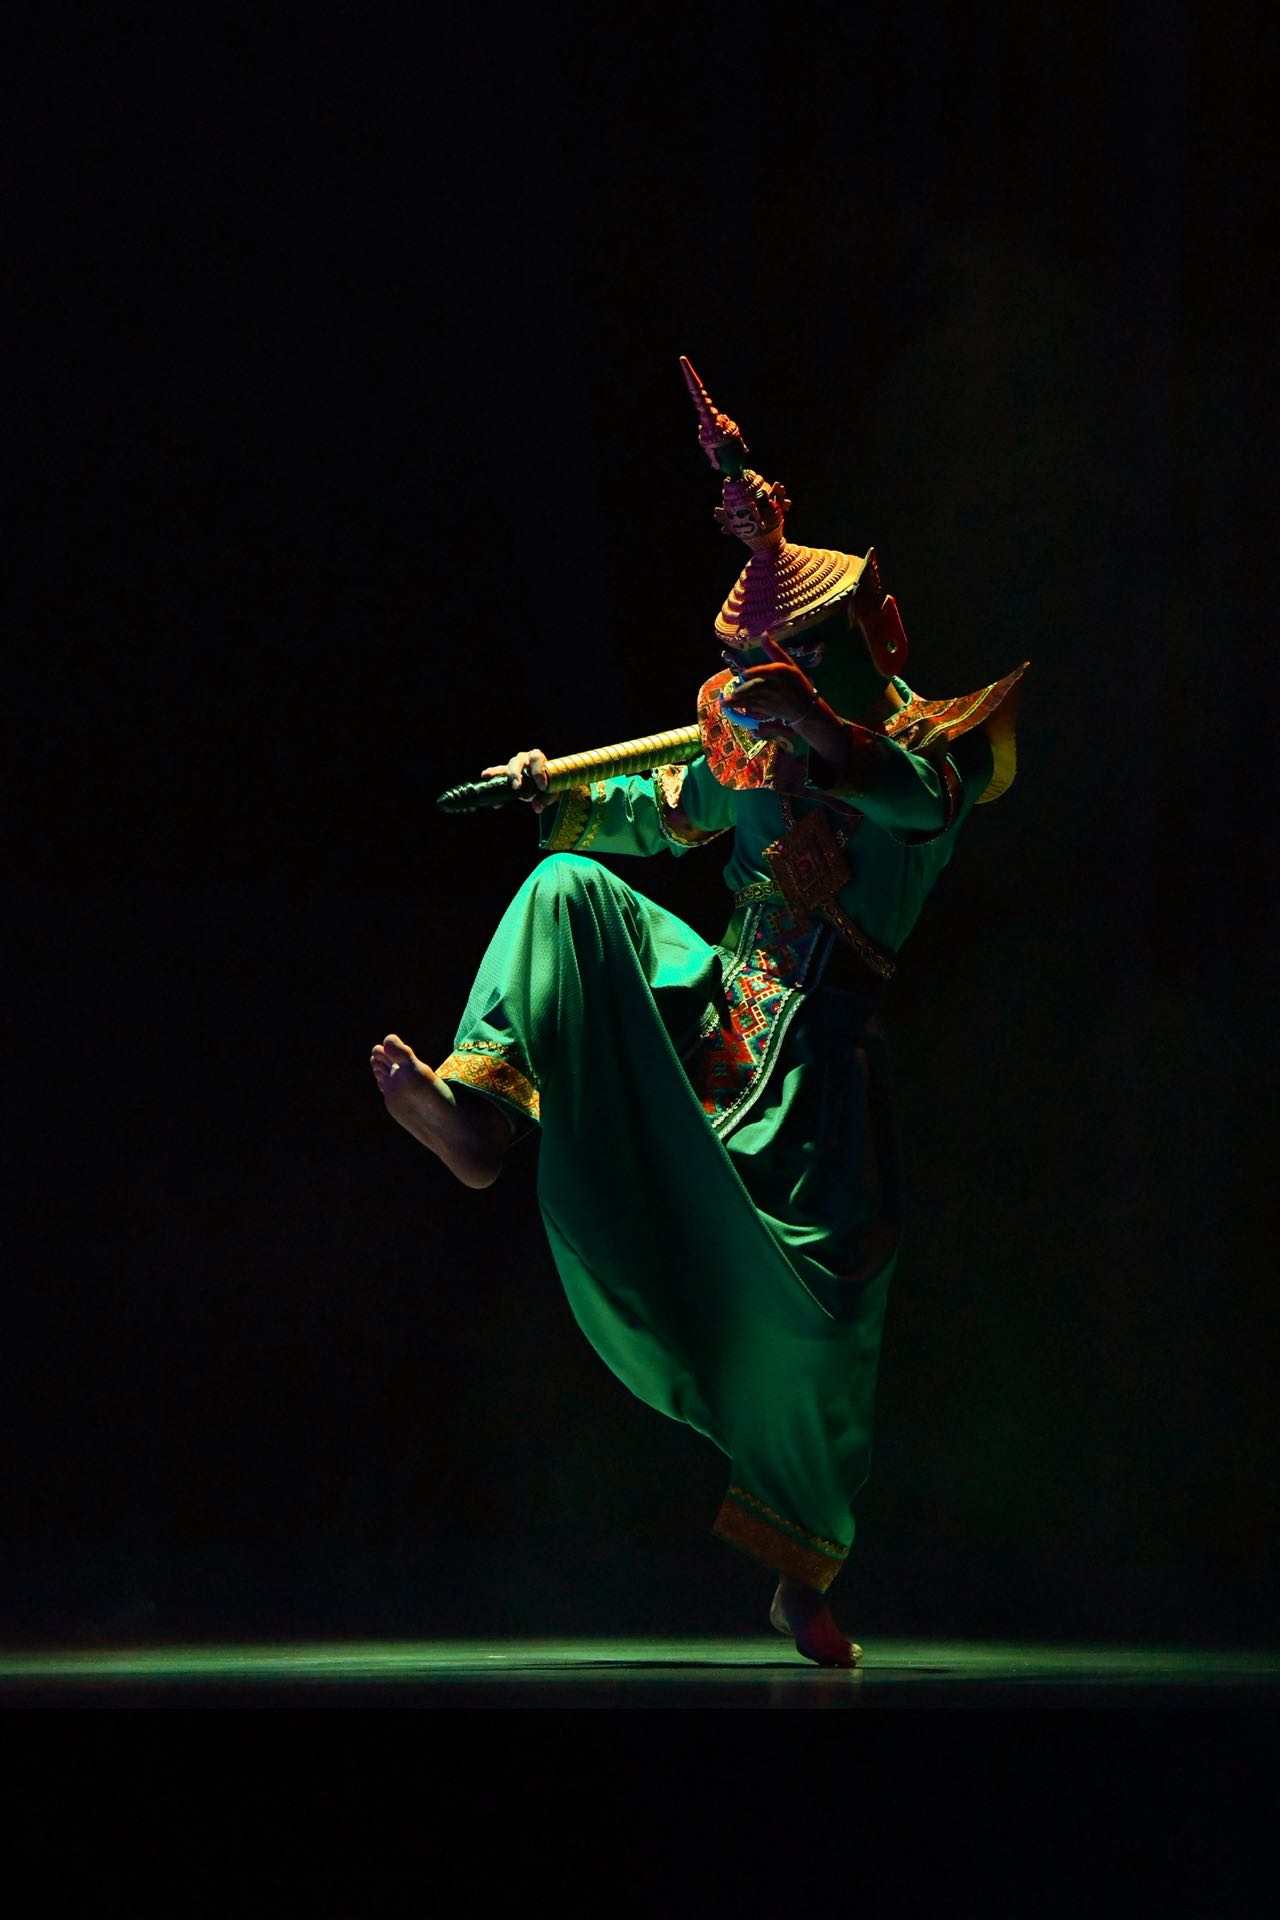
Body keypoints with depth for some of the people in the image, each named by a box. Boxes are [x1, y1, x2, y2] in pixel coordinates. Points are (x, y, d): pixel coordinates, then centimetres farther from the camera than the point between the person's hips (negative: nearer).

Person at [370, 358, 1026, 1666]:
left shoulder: (928, 738, -4)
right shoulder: (755, 737, 13)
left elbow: (918, 795, -27)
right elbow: (665, 814, 26)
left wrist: (820, 723, -39)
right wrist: (561, 797, 9)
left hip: (815, 1045, -5)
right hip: (715, 996, 5)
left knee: (815, 1309, -11)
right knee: (566, 888, -7)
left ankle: (804, 1570, 1)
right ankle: (482, 1111, -22)